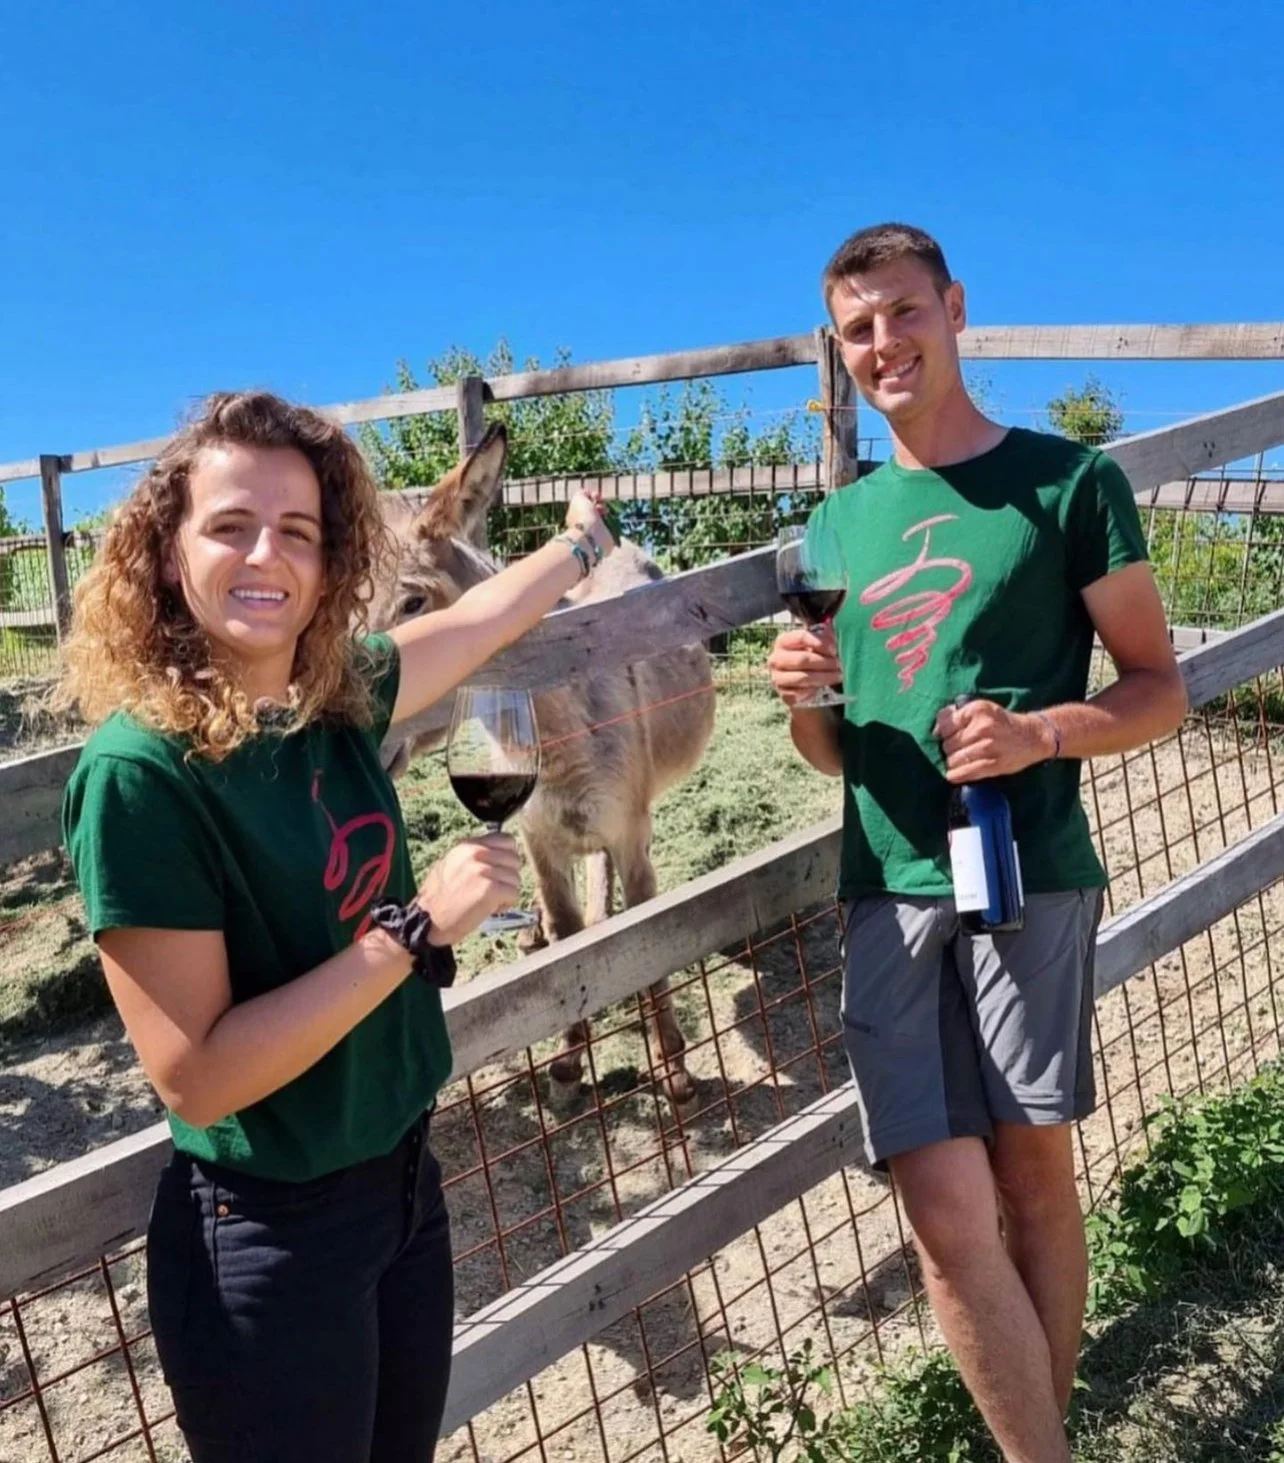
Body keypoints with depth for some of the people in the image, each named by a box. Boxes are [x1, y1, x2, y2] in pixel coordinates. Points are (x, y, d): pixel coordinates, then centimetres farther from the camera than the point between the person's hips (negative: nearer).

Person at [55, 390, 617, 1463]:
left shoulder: (338, 703, -4)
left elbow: (479, 619, 16)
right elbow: (194, 1076, -23)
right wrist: (419, 923, -24)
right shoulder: (142, 769, -22)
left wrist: (584, 543, 32)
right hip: (265, 1236, -6)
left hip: (405, 1182, 6)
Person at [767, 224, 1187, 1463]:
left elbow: (1158, 688, 2)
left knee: (1033, 1176, 8)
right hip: (887, 890, 3)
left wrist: (1037, 734, -17)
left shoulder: (1067, 481, 2)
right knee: (946, 1213, -1)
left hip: (1028, 873, -3)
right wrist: (800, 696, -4)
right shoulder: (839, 524, 14)